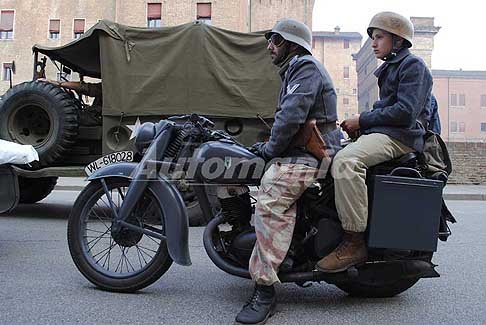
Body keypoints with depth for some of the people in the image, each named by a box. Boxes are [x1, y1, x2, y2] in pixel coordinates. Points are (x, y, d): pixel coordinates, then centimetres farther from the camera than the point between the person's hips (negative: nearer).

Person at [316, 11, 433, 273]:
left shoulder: (413, 65, -3)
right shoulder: (390, 68, 28)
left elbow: (405, 111, -16)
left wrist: (363, 120, -12)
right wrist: (360, 124, 10)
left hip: (400, 136, -11)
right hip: (379, 134, 11)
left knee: (345, 161, -34)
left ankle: (354, 242, -33)